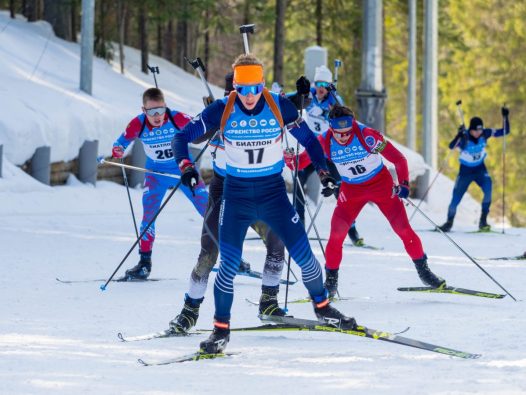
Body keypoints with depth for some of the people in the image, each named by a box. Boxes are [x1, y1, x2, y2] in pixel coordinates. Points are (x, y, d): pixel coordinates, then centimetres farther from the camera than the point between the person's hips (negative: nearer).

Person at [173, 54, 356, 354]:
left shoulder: (280, 106, -10)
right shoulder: (222, 110, -12)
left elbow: (309, 140, 4)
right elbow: (182, 137, -8)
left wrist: (325, 171, -6)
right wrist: (186, 166, -25)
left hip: (274, 192, 1)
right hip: (236, 194, -1)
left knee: (304, 255, 0)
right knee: (229, 265, -8)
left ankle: (322, 307, 27)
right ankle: (221, 330, 8)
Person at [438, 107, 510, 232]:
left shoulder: (485, 133, -13)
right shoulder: (464, 138, -24)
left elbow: (505, 131, -7)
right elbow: (451, 146, -43)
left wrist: (505, 117, -22)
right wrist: (459, 136, -60)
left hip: (480, 169, 2)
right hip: (465, 171, -2)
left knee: (488, 190, -25)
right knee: (455, 199, 0)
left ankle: (483, 221, -13)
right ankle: (449, 222, 27)